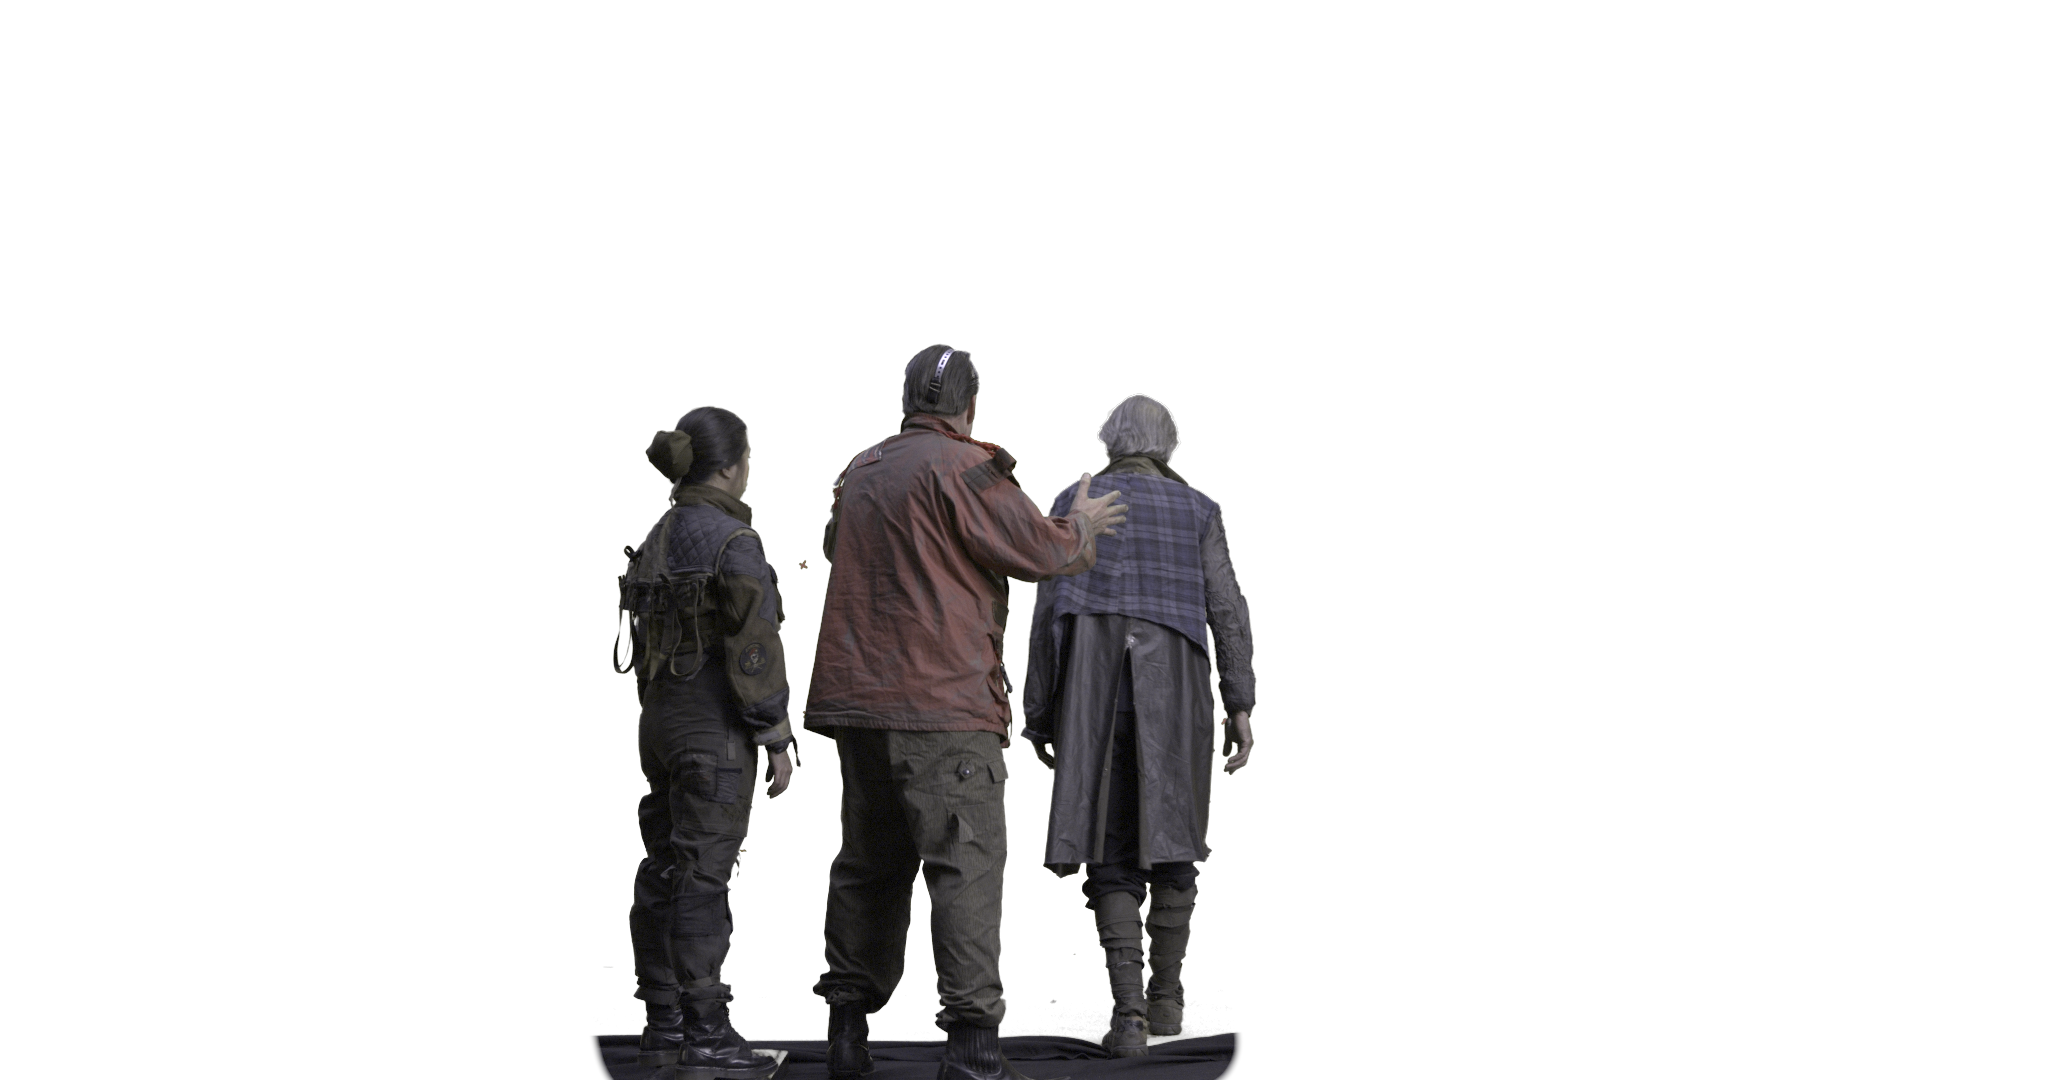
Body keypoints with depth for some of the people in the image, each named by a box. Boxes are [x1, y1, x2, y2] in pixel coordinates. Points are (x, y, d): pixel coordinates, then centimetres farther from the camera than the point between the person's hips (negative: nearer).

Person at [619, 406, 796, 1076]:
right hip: (717, 725, -8)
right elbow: (753, 649, -18)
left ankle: (663, 1025, 12)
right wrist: (777, 739, -13)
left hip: (662, 718, 8)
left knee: (666, 874, 9)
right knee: (704, 876, -7)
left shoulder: (658, 539, 11)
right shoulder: (733, 541, -15)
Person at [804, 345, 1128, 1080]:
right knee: (967, 863, -7)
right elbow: (1039, 551, -11)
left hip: (858, 695, 7)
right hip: (940, 701, -7)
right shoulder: (962, 468, -9)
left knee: (869, 861, 15)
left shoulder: (859, 473, 15)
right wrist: (1082, 525, 11)